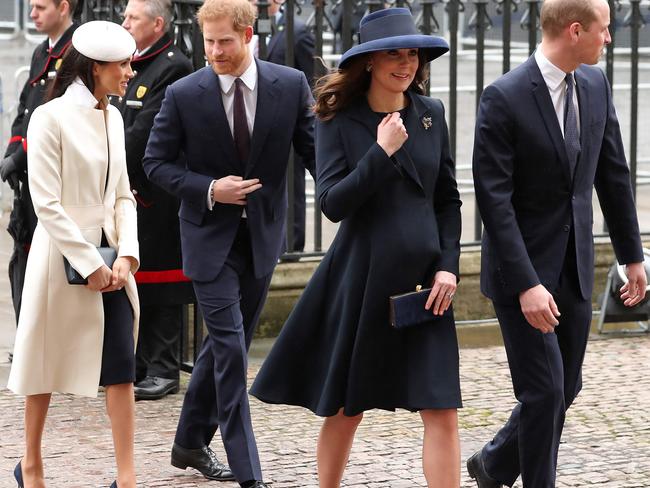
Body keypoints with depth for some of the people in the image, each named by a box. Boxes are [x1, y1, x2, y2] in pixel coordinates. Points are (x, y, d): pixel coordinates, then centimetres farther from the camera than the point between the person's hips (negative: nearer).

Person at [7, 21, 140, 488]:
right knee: (48, 364, 8)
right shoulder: (51, 117, -12)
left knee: (122, 369, -2)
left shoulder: (112, 118, 8)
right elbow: (46, 203, -15)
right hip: (63, 254, -5)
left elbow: (122, 195, 11)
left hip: (108, 258, 5)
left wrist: (126, 255, -3)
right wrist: (90, 265, -16)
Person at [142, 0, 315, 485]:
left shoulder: (291, 86, -6)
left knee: (225, 344, 15)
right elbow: (157, 162, -1)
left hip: (263, 234, 3)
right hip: (211, 236, -3)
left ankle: (191, 443, 32)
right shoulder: (185, 94, -10)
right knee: (231, 348, -10)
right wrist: (209, 189, -17)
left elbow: (317, 151, -1)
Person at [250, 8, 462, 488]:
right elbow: (333, 203, -13)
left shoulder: (430, 114, 6)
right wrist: (381, 152, -18)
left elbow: (449, 200, 11)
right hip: (361, 280, -2)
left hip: (424, 281, 3)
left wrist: (448, 266, 0)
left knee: (442, 410, -4)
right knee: (346, 407, 11)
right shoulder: (339, 120, -4)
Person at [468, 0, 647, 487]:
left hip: (575, 266, 6)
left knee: (565, 390, 13)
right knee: (545, 391, -7)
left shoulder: (596, 85, 2)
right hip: (524, 268, -6)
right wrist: (526, 285, -23)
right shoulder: (505, 98, -18)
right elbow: (494, 200, -19)